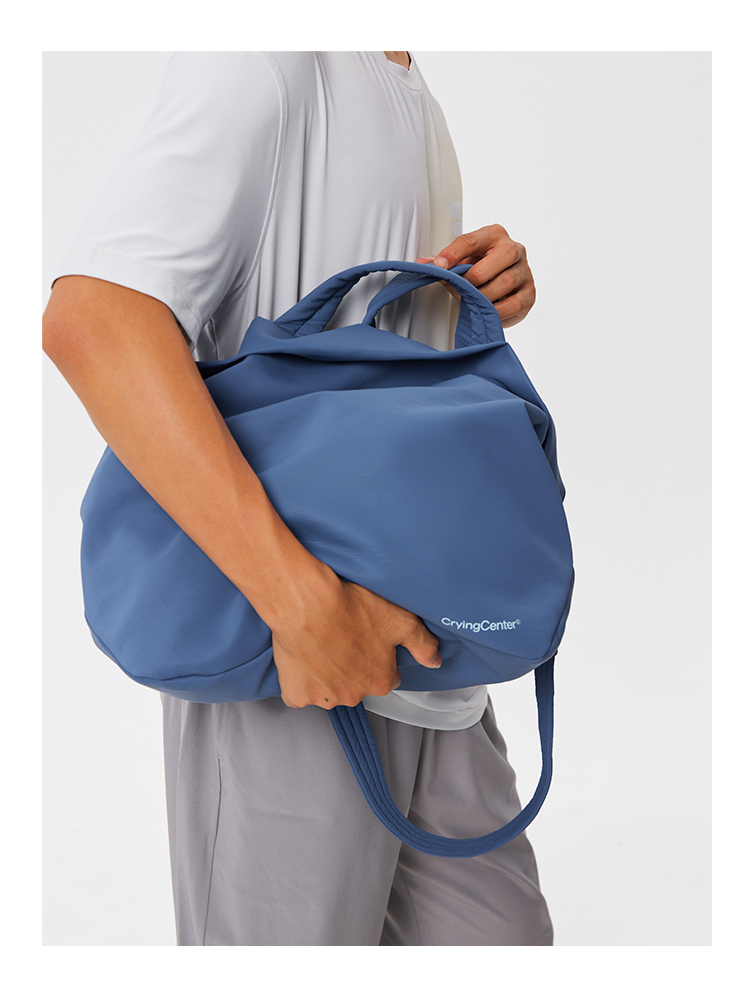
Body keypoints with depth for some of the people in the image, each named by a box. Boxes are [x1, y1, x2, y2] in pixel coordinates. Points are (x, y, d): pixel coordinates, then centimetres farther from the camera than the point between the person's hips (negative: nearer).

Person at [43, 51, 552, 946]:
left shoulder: (416, 104, 17)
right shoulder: (264, 63, -12)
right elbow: (91, 320, -27)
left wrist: (489, 295, 2)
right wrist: (304, 601, -31)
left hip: (419, 645, 9)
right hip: (283, 665, -8)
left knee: (501, 941, 16)